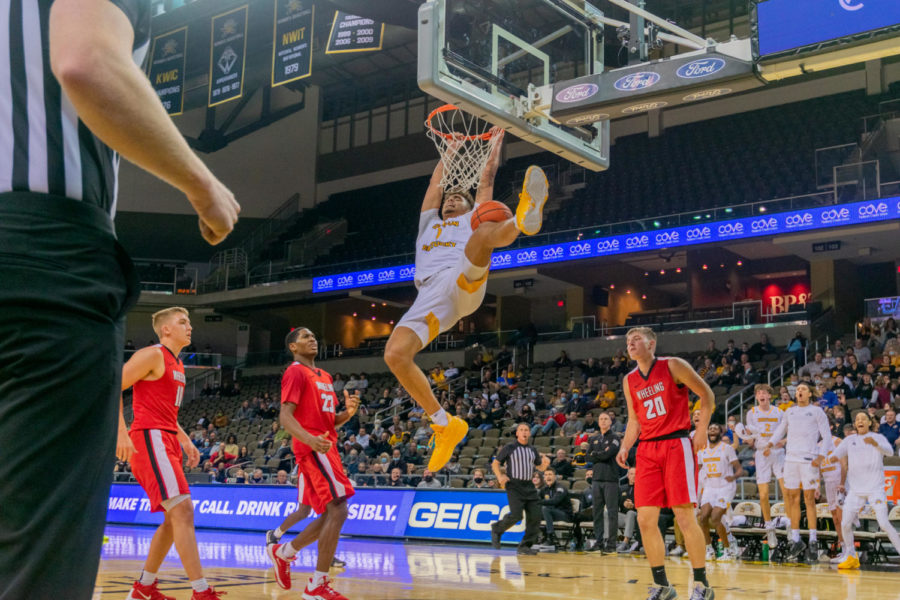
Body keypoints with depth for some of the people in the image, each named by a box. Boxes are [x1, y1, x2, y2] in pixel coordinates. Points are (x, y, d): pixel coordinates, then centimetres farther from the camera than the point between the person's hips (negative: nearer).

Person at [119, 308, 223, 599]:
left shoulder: (177, 365, 21)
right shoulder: (153, 355, -6)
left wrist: (185, 440, 19)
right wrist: (121, 432, -21)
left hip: (168, 441, 10)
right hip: (149, 437, -10)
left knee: (175, 518, 10)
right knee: (182, 509, -18)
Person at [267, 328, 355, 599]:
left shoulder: (324, 376, 21)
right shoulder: (296, 372, -6)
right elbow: (285, 416, -16)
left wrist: (349, 410, 3)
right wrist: (309, 438, -33)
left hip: (326, 448, 9)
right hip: (313, 449, -9)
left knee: (330, 514, 11)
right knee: (338, 510, -16)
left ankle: (282, 552, 27)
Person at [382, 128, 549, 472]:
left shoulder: (474, 217, 34)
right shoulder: (429, 224, 42)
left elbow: (486, 178, 37)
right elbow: (438, 179, 45)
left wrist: (494, 142, 48)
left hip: (464, 283, -3)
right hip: (430, 295, 3)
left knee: (481, 234, -31)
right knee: (395, 355, -21)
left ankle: (522, 220, -65)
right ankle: (445, 425, -13)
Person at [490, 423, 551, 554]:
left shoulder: (532, 450, 15)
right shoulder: (509, 448, 1)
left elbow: (540, 467, 25)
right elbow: (495, 463, 4)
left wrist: (546, 463, 1)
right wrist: (499, 477, -12)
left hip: (529, 486, 5)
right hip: (514, 486, -5)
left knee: (535, 516, -5)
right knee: (516, 515, -17)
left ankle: (525, 546, 6)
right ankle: (496, 529, 12)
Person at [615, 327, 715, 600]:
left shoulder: (673, 366, -3)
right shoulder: (629, 381, 13)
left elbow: (707, 394, 2)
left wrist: (702, 429, -8)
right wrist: (625, 448, 4)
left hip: (677, 445, -5)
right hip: (647, 450, 5)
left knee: (684, 516, -9)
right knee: (645, 520, -1)